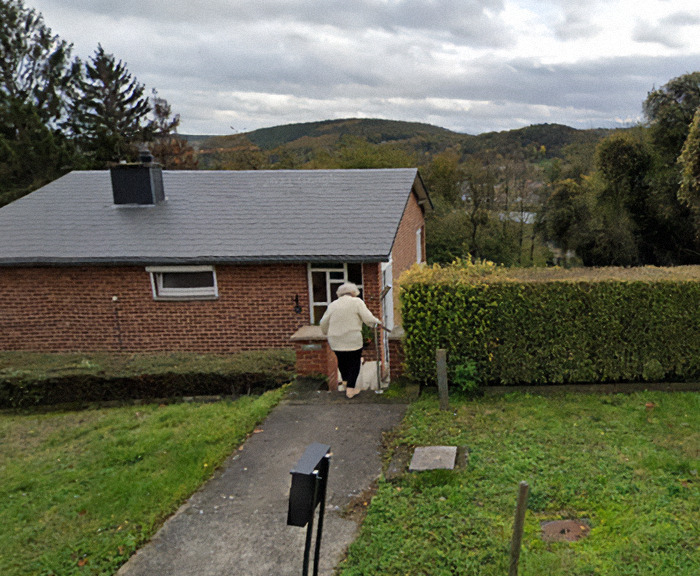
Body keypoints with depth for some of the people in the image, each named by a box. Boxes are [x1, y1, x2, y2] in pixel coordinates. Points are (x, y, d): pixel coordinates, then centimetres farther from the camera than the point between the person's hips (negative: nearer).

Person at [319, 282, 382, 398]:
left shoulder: (332, 305, 8)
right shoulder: (357, 302, -4)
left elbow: (323, 323, 11)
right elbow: (368, 318, -12)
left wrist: (326, 334, 30)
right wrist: (377, 322, 7)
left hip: (335, 342, 4)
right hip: (353, 341, -4)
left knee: (342, 362, 23)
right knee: (354, 363, 11)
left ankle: (346, 383, 36)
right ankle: (350, 390, 14)